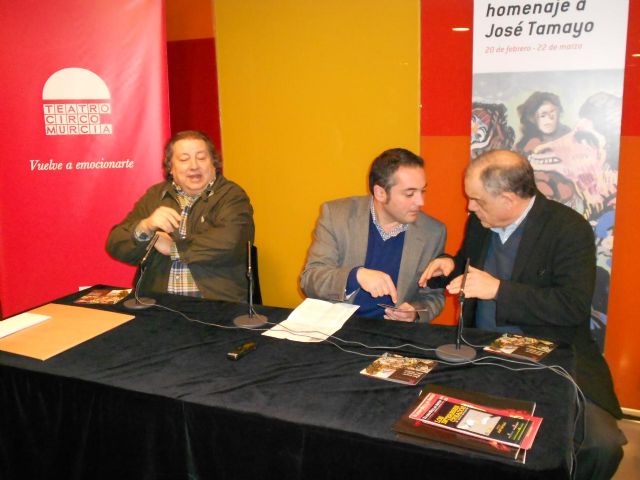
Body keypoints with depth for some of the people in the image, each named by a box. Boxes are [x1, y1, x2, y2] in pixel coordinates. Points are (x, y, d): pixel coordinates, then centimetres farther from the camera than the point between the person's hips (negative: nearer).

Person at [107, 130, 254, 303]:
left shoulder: (232, 196, 2)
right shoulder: (154, 196, 14)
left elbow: (229, 241, -18)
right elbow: (115, 245, 9)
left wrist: (172, 247, -7)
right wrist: (146, 226, -12)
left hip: (216, 304, -3)